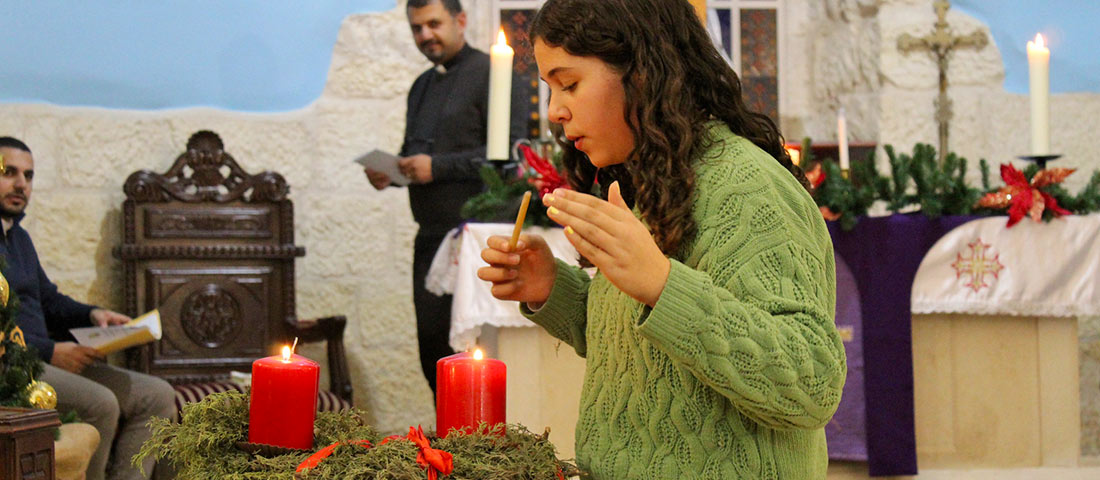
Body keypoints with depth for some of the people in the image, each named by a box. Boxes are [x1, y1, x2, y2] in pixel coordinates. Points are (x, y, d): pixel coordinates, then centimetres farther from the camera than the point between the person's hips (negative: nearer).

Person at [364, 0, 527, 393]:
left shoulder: (491, 74, -5)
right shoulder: (422, 85, 21)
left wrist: (437, 167, -17)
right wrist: (389, 172, 8)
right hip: (431, 235, 8)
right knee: (432, 342, 9)